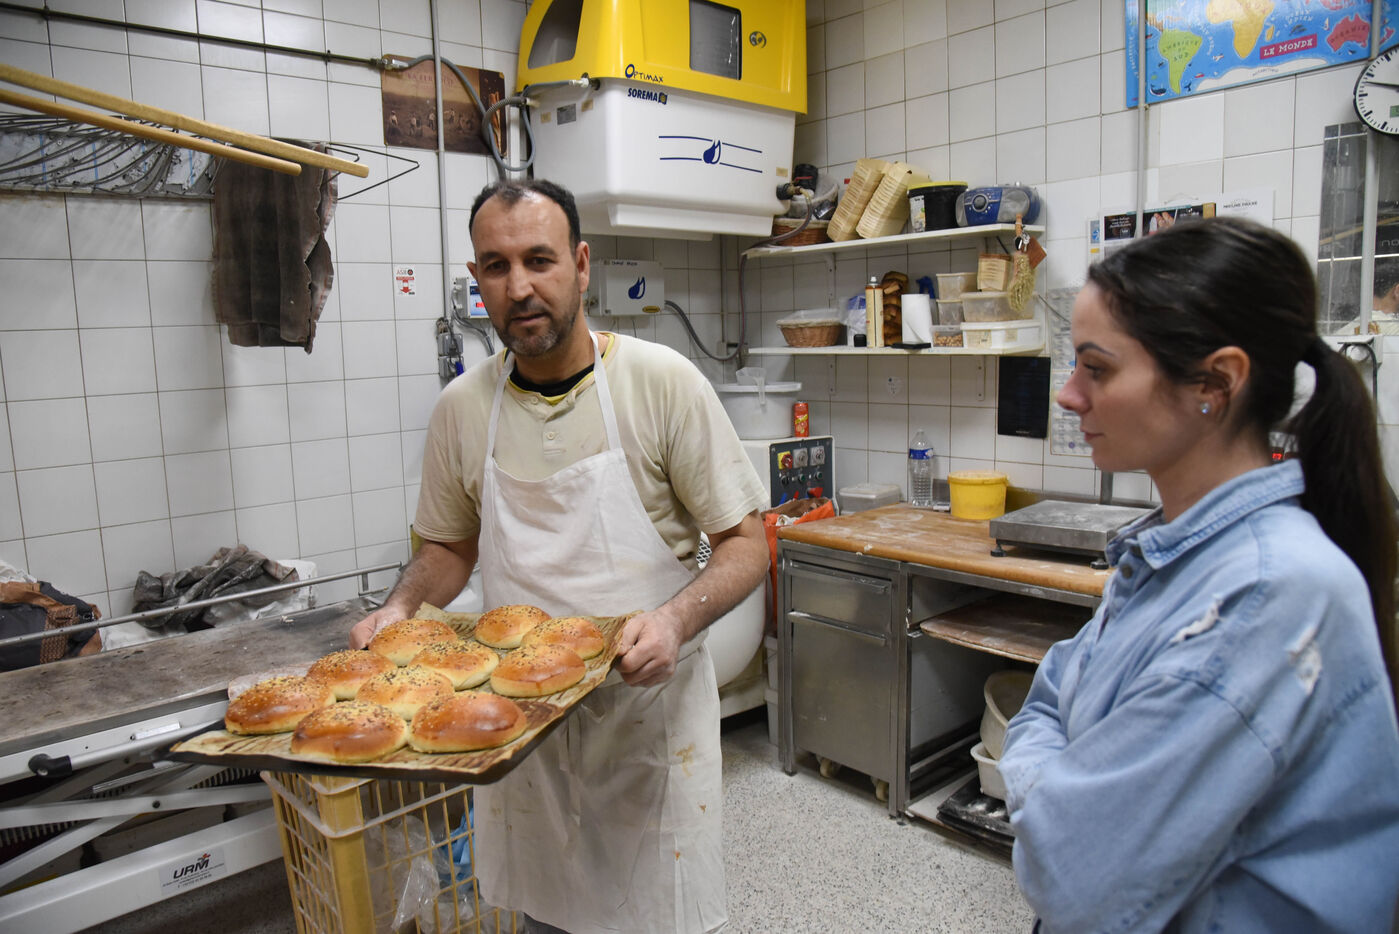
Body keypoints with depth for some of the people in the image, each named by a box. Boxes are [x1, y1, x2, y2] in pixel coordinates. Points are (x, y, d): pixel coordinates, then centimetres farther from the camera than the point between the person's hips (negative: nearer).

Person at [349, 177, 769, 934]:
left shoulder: (662, 382, -12)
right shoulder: (461, 408, 0)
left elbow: (745, 543, -9)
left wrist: (677, 618, -26)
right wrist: (402, 606, -6)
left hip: (647, 708, -3)